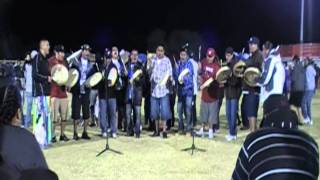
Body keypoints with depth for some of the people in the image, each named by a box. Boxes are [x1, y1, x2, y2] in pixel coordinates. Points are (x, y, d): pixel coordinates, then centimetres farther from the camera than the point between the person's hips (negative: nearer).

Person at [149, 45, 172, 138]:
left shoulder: (167, 60, 0)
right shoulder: (153, 60, 10)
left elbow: (169, 74, 0)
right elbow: (149, 72, 12)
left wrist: (168, 78, -20)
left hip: (163, 89, -3)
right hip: (154, 89, 4)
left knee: (164, 111, -6)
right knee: (155, 111, 8)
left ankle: (164, 131, 0)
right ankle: (156, 130, 19)